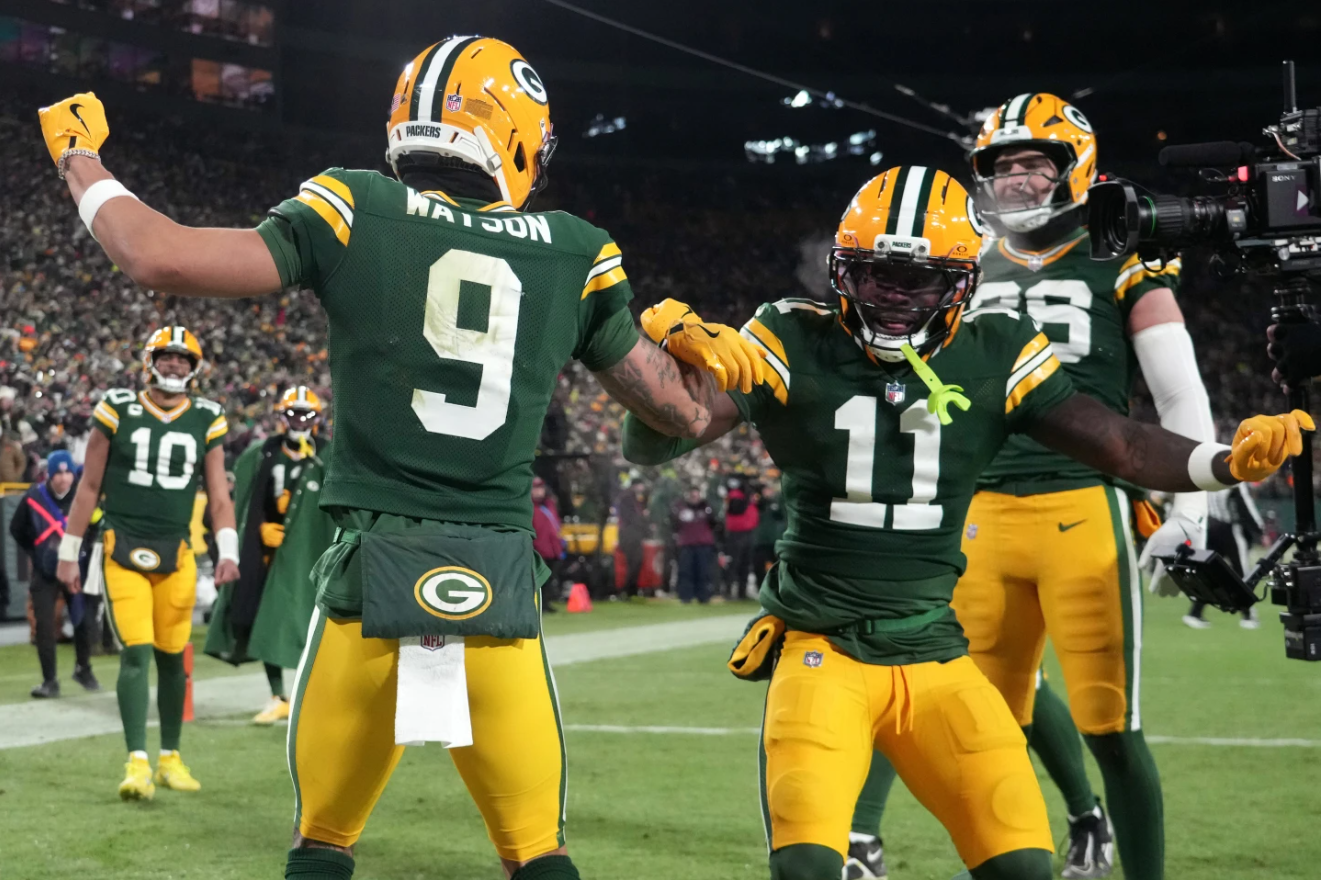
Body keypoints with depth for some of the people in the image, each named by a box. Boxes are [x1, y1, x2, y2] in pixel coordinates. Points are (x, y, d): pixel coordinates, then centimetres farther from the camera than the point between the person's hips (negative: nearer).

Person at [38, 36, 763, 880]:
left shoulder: (355, 211, 0)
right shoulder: (575, 255, 6)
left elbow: (159, 257, -2)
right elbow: (687, 409, 12)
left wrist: (79, 157, 16)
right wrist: (703, 345, 35)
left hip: (374, 567, -1)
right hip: (500, 581, 1)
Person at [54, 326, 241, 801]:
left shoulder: (206, 420, 7)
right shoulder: (117, 409, 1)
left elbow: (218, 495, 8)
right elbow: (89, 486, 6)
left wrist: (229, 552, -5)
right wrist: (69, 552, 5)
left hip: (176, 553, 2)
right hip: (123, 549, -2)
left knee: (171, 656, 8)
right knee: (136, 652, -13)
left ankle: (170, 758, 23)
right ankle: (137, 762, -11)